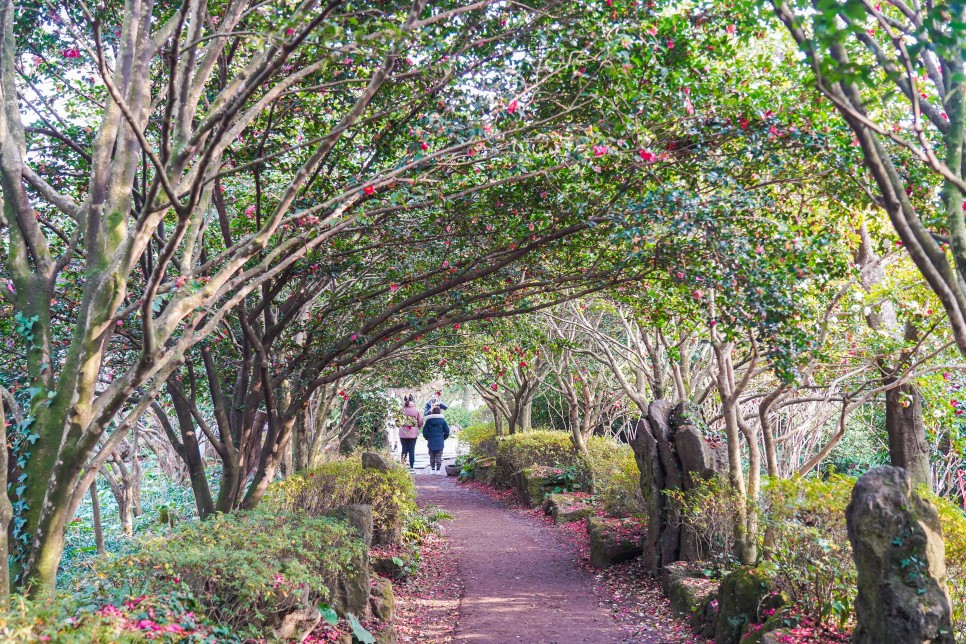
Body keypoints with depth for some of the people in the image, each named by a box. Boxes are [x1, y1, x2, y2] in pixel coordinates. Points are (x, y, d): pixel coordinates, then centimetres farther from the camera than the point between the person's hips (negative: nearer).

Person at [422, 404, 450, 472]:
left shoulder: (428, 420, -1)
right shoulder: (442, 420, -1)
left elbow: (425, 431, 1)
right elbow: (447, 431, 1)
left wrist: (428, 438, 15)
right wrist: (443, 438, 15)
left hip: (431, 441, 0)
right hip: (440, 441, 0)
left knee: (432, 456, 10)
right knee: (439, 455, 6)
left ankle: (433, 468, 11)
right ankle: (438, 468, 4)